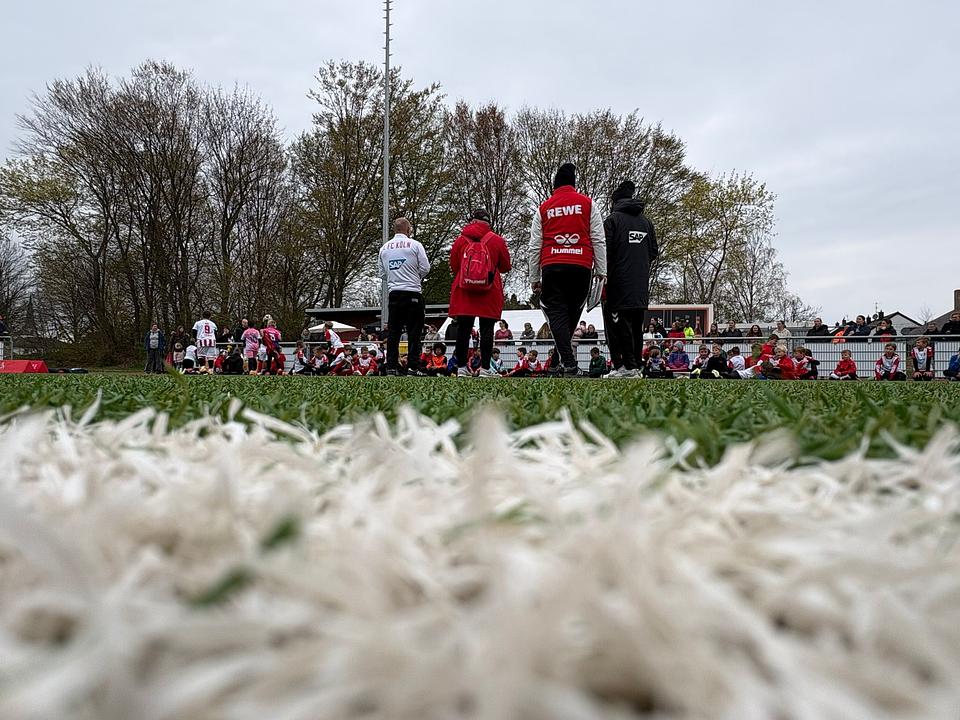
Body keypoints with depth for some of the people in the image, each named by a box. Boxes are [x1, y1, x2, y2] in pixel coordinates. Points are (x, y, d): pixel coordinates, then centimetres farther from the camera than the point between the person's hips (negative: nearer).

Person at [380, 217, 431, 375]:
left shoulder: (384, 248, 10)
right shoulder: (414, 245, -3)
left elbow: (382, 273, 13)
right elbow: (425, 268, -5)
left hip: (393, 293, 4)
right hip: (413, 292, -4)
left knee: (393, 332, 7)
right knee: (414, 332, 0)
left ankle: (391, 368, 6)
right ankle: (412, 367, -4)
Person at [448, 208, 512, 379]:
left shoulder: (460, 240, 1)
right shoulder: (497, 240, -2)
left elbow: (453, 267, 10)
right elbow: (506, 267, 7)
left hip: (463, 292, 1)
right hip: (490, 294, -1)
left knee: (463, 328, 6)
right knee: (487, 329, 2)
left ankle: (461, 368, 8)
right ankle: (485, 369, -1)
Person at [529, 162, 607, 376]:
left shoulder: (543, 208, 13)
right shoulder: (588, 204, 10)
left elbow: (534, 246, 11)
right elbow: (599, 240, 5)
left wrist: (534, 278, 15)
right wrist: (601, 271, 8)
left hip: (551, 268, 0)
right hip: (581, 267, 0)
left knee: (557, 314, 0)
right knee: (573, 312, 13)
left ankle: (570, 364, -12)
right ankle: (561, 357, 15)